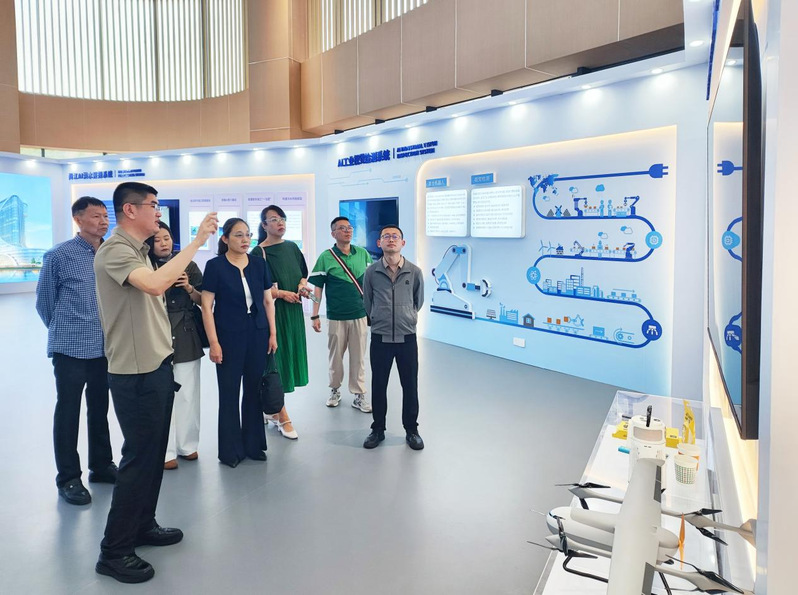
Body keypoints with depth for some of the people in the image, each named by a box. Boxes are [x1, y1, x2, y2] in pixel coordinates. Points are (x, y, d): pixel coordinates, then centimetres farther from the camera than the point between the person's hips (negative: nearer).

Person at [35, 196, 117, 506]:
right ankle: (68, 478, 18)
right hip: (71, 349, -4)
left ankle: (101, 466, 30)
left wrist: (110, 329, 11)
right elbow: (44, 302, 1)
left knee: (100, 409, 16)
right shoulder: (58, 256, -8)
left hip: (106, 347, 4)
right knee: (68, 412, 6)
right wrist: (66, 331, 9)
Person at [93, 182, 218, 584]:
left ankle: (143, 525, 32)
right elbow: (155, 284, -34)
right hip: (135, 373, -9)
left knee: (154, 453, 16)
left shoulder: (138, 251, 15)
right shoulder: (114, 251, -15)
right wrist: (197, 240, -29)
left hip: (156, 366, 9)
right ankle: (114, 551, 11)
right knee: (139, 457, -2)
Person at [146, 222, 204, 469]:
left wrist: (189, 288, -10)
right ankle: (165, 450, 9)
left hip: (186, 337, 2)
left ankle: (187, 444, 20)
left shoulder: (188, 265, 6)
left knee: (187, 394, 6)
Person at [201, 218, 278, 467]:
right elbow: (206, 306, -8)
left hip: (258, 335, 3)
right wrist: (214, 342, -12)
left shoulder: (259, 264, 4)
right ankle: (231, 450, 20)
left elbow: (268, 301, 9)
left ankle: (253, 445, 25)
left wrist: (273, 333, 5)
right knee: (229, 393, 7)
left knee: (254, 390, 11)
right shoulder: (215, 265, -6)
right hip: (229, 336, -3)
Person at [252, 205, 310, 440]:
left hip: (293, 310, 6)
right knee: (275, 359, -2)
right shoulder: (259, 253, -8)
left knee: (289, 356, 10)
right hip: (273, 311, -6)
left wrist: (302, 286, -3)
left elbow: (303, 273, 17)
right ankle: (283, 417, 5)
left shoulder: (292, 247, 10)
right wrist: (282, 293, -19)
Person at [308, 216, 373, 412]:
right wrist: (314, 316, -4)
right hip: (336, 317, -1)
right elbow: (317, 288, -1)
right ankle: (335, 390, 30)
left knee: (358, 357, 7)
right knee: (336, 356, 10)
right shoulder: (326, 257, -4)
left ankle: (359, 395, 17)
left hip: (360, 315, 2)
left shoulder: (363, 254, 3)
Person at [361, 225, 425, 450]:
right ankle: (378, 430, 26)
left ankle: (411, 430, 24)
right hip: (380, 338, 0)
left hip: (407, 337, 0)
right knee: (378, 385, 10)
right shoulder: (371, 272, -4)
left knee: (410, 386, 8)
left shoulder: (415, 272, -4)